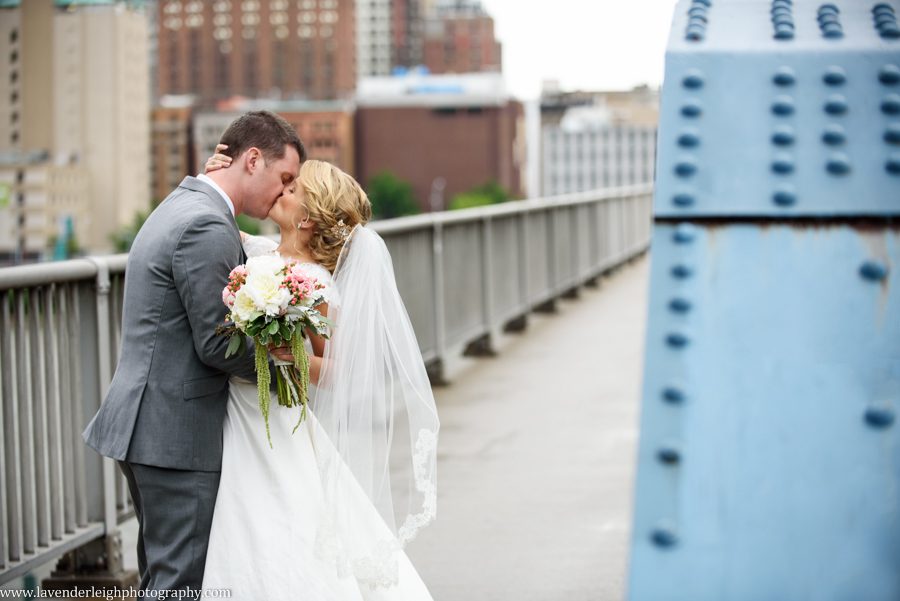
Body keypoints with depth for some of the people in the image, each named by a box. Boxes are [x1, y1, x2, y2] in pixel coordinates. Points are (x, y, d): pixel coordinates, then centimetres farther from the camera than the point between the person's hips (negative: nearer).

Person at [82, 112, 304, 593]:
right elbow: (217, 344, -18)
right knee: (182, 582, -6)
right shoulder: (207, 228, -17)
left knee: (163, 575, 16)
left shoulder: (180, 208, 16)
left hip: (147, 427, 11)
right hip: (178, 434, -11)